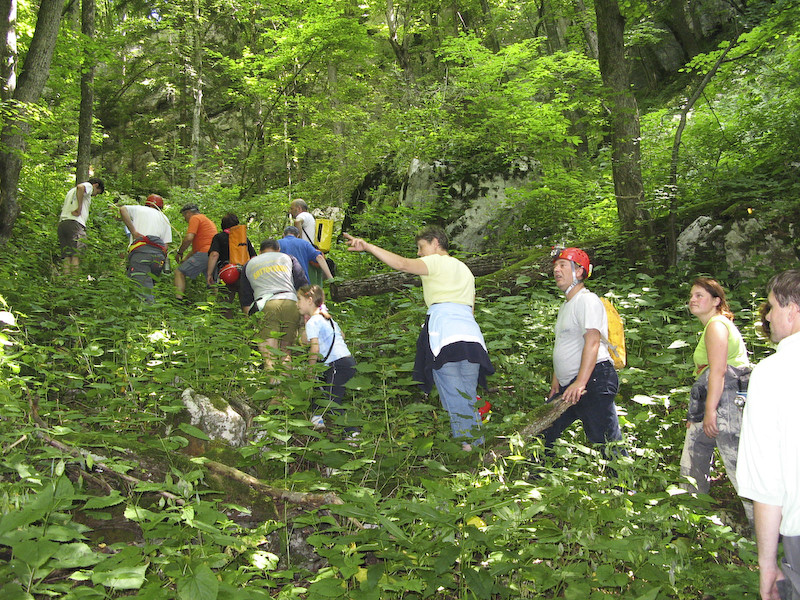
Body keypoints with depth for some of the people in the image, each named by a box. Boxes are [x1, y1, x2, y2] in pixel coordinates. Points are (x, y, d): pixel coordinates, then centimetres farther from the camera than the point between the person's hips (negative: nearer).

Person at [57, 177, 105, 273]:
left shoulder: (71, 191, 35)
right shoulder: (88, 186, 8)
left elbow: (63, 207, 28)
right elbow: (80, 187, -17)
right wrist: (79, 208, -16)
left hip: (62, 223, 8)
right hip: (75, 223, -8)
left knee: (66, 256, 1)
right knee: (76, 255, -14)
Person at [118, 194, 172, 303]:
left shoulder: (139, 209, 23)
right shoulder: (165, 219, 30)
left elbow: (123, 209, 1)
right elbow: (167, 245, 18)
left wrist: (133, 231, -1)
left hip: (141, 250, -4)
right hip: (159, 254, 4)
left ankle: (150, 303, -38)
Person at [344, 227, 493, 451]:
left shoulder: (435, 262, 6)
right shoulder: (465, 269, 29)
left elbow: (401, 264, -12)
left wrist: (367, 246, -15)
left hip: (444, 334, -7)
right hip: (471, 332, 7)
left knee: (454, 398, -9)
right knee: (469, 398, 7)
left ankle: (467, 444, -15)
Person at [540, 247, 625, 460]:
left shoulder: (587, 300, -9)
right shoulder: (566, 306, 23)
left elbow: (592, 341, -22)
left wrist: (580, 383, -31)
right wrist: (556, 380, 22)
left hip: (593, 379, -10)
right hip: (568, 385, 10)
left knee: (609, 442, -9)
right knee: (543, 434, 14)